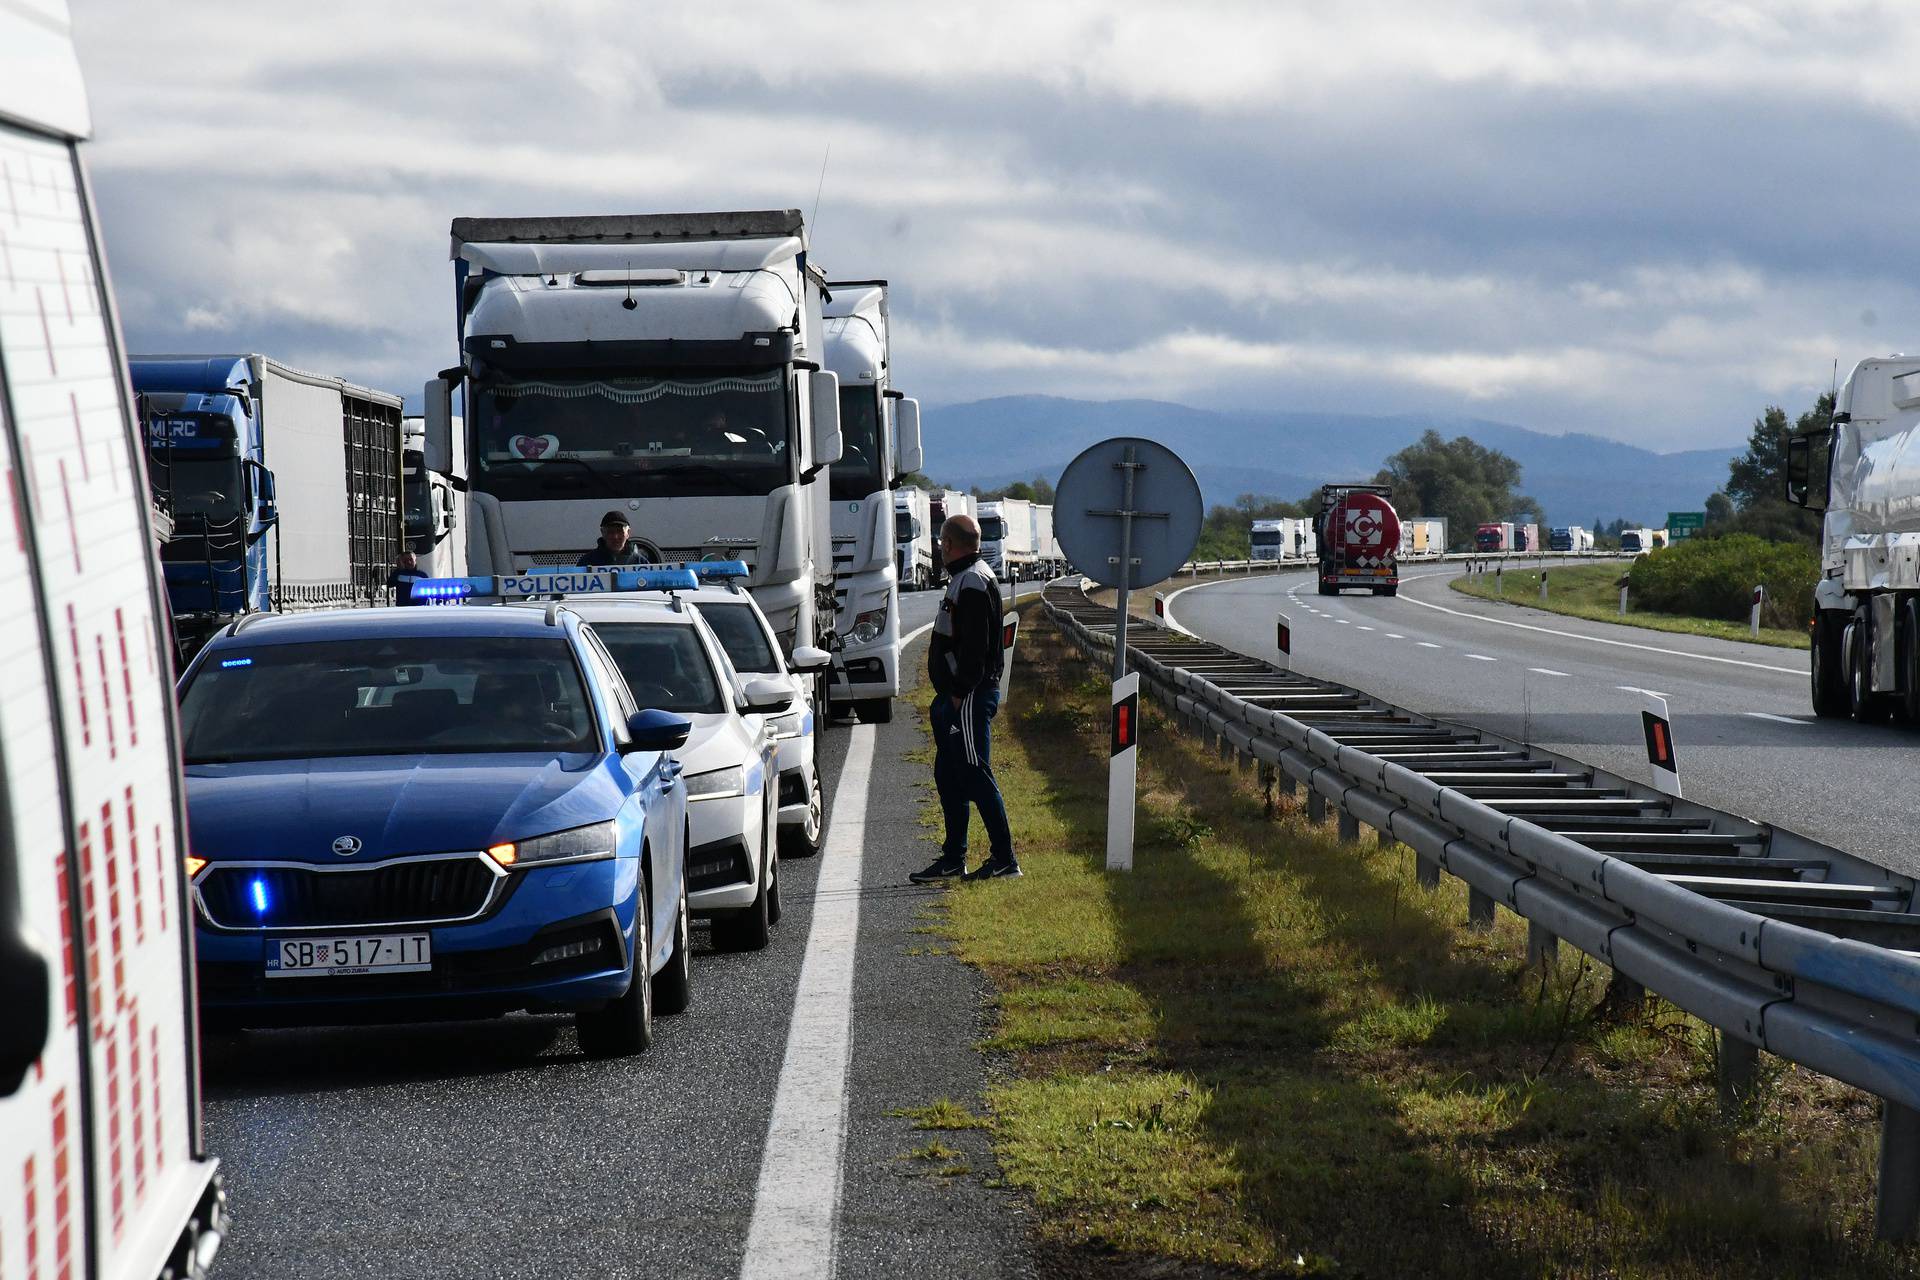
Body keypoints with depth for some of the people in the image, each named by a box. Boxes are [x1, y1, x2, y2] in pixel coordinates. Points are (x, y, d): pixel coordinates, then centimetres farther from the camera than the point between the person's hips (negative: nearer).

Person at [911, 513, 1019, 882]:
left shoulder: (973, 582, -16)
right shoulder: (964, 578, 17)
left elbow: (974, 646, -23)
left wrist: (960, 692, -22)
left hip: (968, 698, -11)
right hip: (956, 697, 11)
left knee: (975, 776, -9)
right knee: (949, 777, 14)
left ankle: (1004, 859, -6)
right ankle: (953, 859, 21)